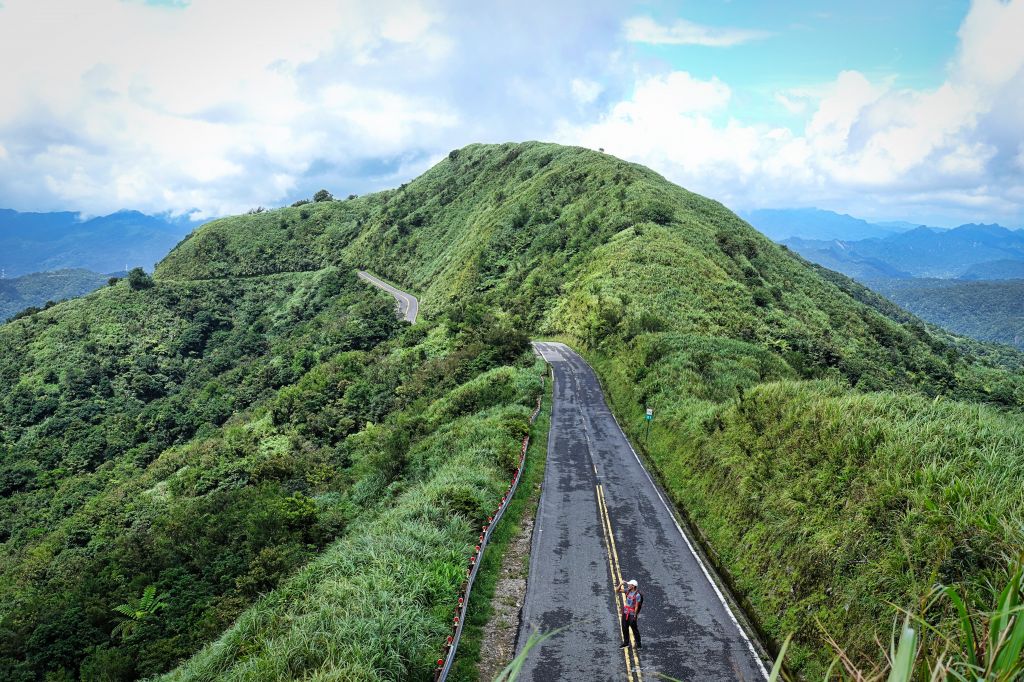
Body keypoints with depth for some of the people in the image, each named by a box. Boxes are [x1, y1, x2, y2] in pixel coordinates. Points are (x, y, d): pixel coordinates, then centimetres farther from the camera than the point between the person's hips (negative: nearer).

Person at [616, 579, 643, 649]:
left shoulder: (637, 595, -18)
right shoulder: (628, 590, 0)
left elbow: (637, 606, -17)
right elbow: (617, 590, 5)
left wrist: (635, 616, -17)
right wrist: (621, 584, -10)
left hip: (632, 614, -7)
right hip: (625, 612, 7)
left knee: (634, 629, -2)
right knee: (624, 628, 14)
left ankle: (639, 644, 9)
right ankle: (626, 642, 27)